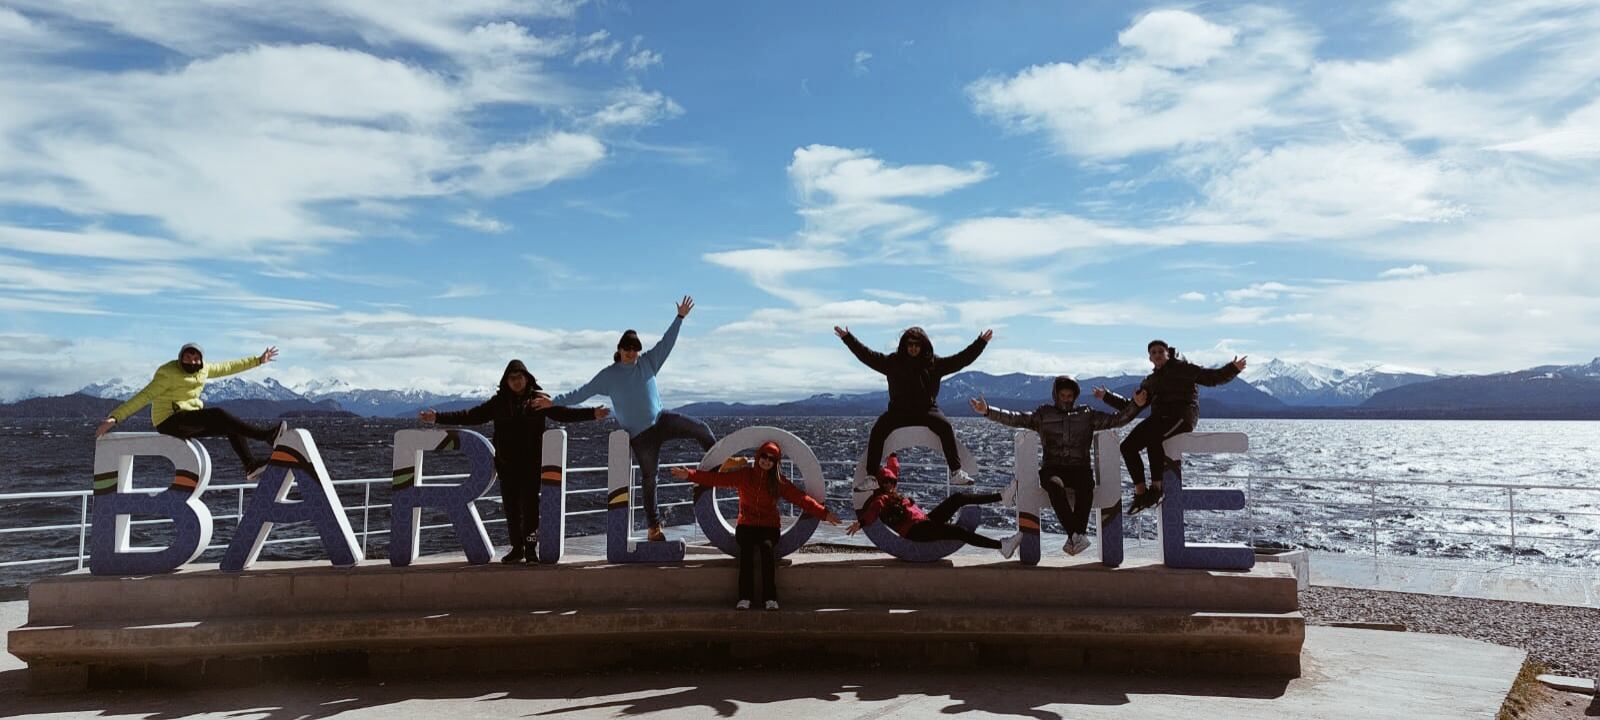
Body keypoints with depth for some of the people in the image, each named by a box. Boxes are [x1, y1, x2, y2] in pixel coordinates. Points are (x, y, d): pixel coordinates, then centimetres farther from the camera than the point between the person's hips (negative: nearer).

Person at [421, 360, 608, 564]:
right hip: (506, 463, 3)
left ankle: (531, 549, -1)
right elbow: (471, 416, 5)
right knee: (511, 506, 6)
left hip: (531, 463, -3)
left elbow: (563, 413, -6)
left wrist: (592, 413, -19)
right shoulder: (499, 402, 7)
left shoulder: (539, 400, 1)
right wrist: (438, 417, -2)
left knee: (530, 505, -7)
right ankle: (517, 548, 17)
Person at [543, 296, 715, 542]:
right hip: (639, 434, -3)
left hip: (662, 420, 3)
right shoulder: (609, 375, 1)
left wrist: (680, 317, 0)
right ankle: (654, 526, 11)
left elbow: (666, 343, 6)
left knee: (701, 429, -17)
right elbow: (583, 392, 1)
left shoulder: (648, 362, 8)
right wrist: (554, 402, -4)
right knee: (648, 478, 1)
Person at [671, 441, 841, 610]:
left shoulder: (779, 481, 7)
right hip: (746, 526, 0)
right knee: (747, 549, -31)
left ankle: (771, 598, -32)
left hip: (769, 527, 0)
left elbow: (801, 498, 0)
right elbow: (717, 478, 0)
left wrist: (823, 513, -10)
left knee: (767, 547, -32)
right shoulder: (744, 475, 7)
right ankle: (745, 598, -32)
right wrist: (690, 475, -11)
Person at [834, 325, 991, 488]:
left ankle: (956, 473, -25)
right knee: (877, 431, -23)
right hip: (899, 411, 1)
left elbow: (961, 359, 6)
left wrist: (981, 342, 1)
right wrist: (847, 338, 3)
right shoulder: (893, 361, 7)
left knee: (945, 426, -28)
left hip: (927, 410, -1)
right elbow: (866, 355, 7)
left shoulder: (934, 363, 6)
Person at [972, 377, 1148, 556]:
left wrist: (1135, 405, -4)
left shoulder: (1087, 414, 18)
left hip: (1080, 468, 1)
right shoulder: (1043, 414, 16)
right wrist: (987, 411, -7)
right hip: (1052, 469, 0)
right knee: (1056, 486, -37)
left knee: (1086, 486, -35)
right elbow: (1015, 419, 6)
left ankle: (1076, 536, -41)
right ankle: (1076, 534, -41)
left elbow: (1117, 419, 13)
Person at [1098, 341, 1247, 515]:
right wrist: (1106, 397, 24)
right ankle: (1140, 493, -16)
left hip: (1182, 416, -6)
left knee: (1152, 438, -35)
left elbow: (1212, 378, 4)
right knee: (1127, 446, -14)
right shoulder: (1149, 381, 24)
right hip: (1159, 417, 6)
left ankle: (1157, 488, -29)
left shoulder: (1183, 368, 8)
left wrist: (1233, 369, -12)